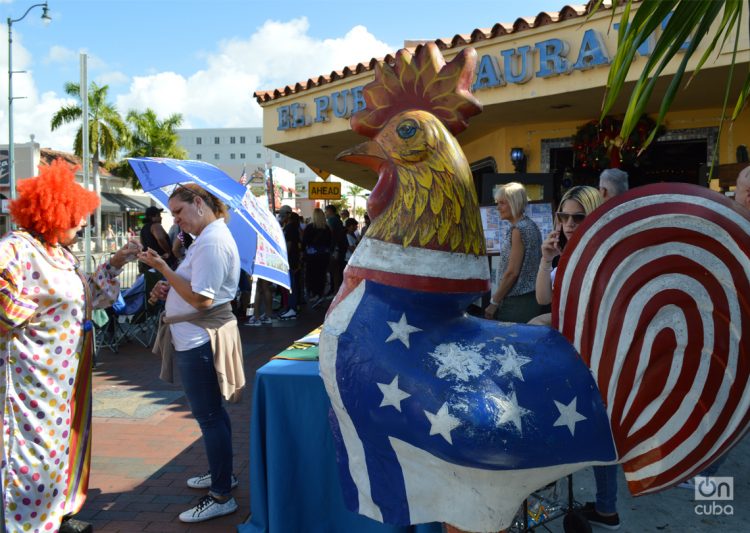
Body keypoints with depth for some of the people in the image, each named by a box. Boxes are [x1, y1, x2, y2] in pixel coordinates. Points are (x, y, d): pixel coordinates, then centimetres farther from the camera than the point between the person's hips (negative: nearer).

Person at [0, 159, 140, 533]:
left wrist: (116, 262, 17)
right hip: (34, 375, -10)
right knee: (35, 454, -2)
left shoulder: (62, 253, 12)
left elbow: (88, 294, 22)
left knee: (64, 444, 19)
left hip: (67, 373, 10)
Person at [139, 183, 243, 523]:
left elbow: (201, 299, -24)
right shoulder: (210, 237, 15)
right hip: (197, 337, 11)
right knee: (211, 411, 21)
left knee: (208, 416, -2)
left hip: (199, 341, -11)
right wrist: (168, 289, 6)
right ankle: (222, 474, 36)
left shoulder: (212, 242, -19)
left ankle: (221, 496, 8)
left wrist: (163, 268, -20)